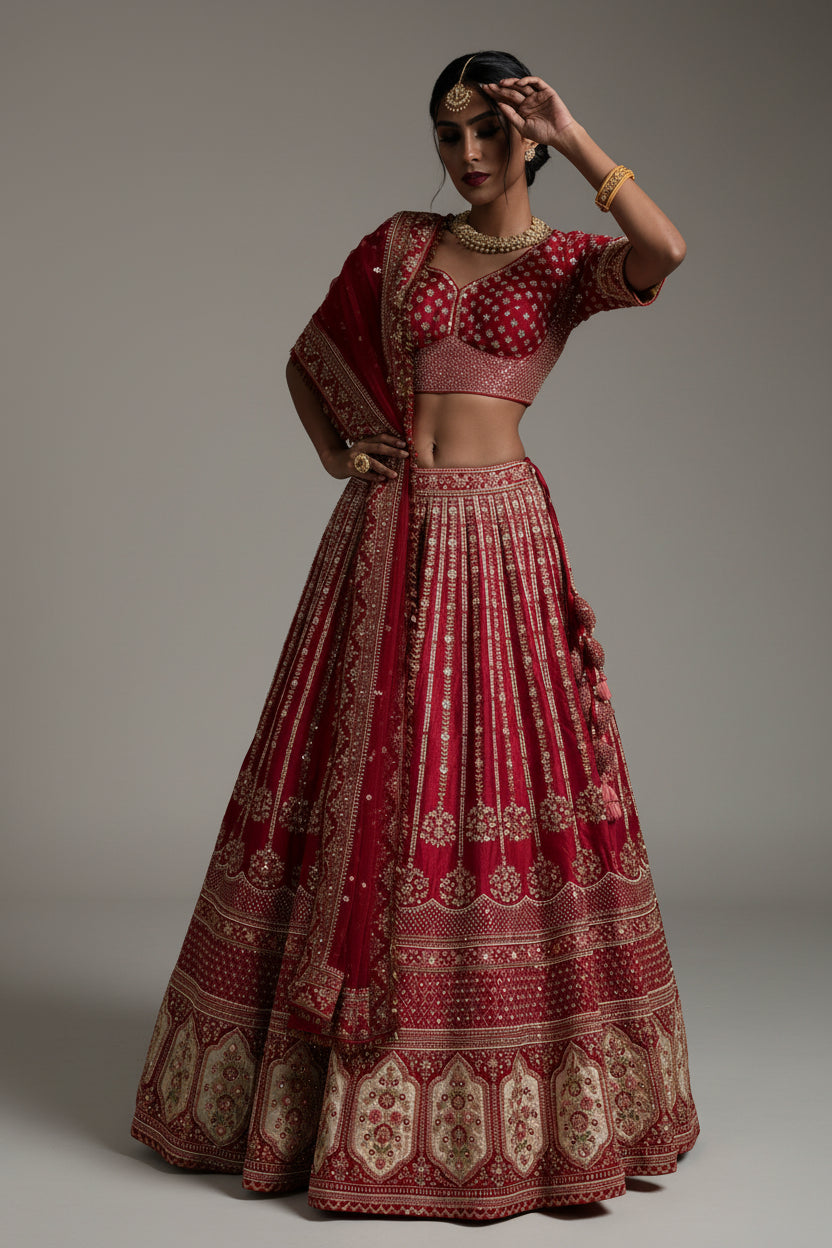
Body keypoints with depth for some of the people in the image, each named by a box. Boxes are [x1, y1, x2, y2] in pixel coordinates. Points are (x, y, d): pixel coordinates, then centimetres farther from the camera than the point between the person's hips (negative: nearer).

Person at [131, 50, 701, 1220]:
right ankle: (320, 1078, 18)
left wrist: (576, 139, -12)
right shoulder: (398, 243, 12)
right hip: (385, 538, 2)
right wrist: (336, 454, 7)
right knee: (365, 787, 5)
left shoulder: (569, 261, 5)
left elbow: (667, 251, -18)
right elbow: (309, 358, 23)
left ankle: (511, 1097, 12)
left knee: (496, 778, -2)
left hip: (500, 539, -2)